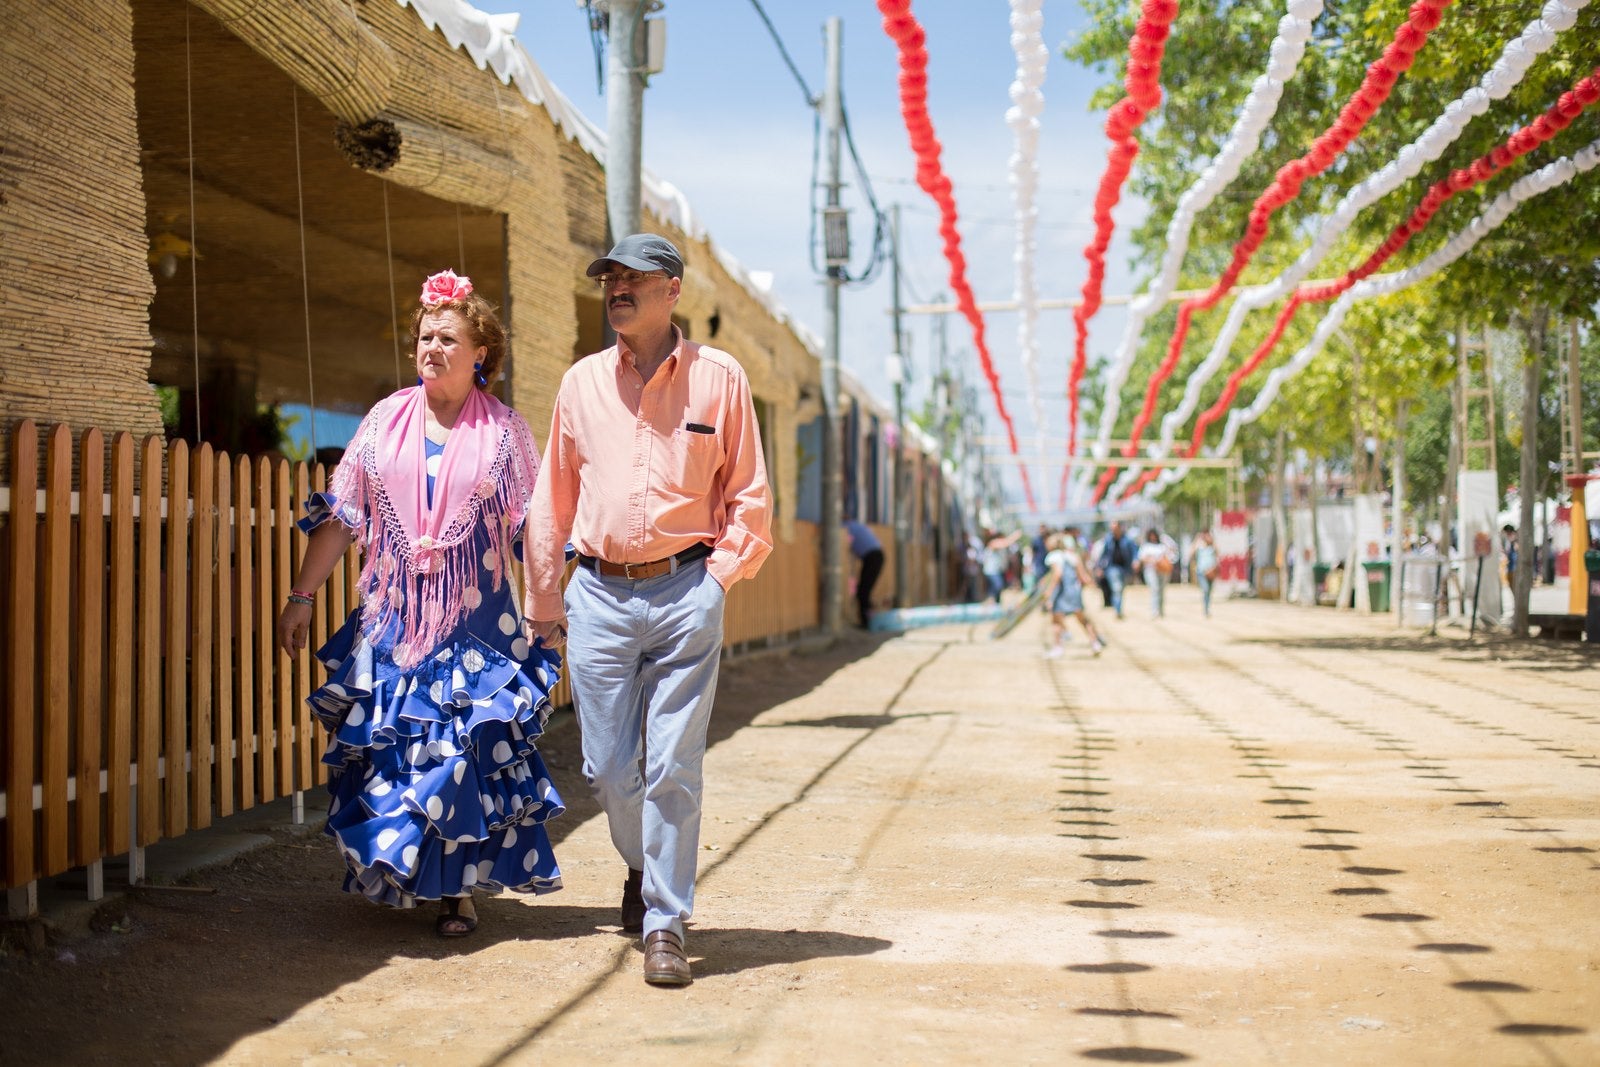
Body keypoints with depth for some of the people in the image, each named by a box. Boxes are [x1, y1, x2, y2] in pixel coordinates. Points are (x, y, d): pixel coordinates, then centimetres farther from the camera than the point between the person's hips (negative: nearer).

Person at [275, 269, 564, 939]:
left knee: (467, 756, -5)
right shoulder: (385, 421, 8)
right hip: (392, 623, 2)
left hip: (475, 627, -2)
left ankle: (460, 890, 4)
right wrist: (303, 595, 5)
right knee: (386, 751, 2)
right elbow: (339, 517, 9)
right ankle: (393, 877, 17)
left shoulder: (504, 432, 2)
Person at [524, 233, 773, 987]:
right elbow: (553, 496, 16)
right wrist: (543, 598, 15)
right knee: (607, 768, 6)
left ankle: (666, 925, 5)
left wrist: (716, 578, -3)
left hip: (684, 593, -2)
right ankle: (643, 869, 34)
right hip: (598, 593, 3)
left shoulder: (718, 378, 2)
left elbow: (749, 498, 6)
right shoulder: (581, 382, 10)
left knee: (673, 768, -5)